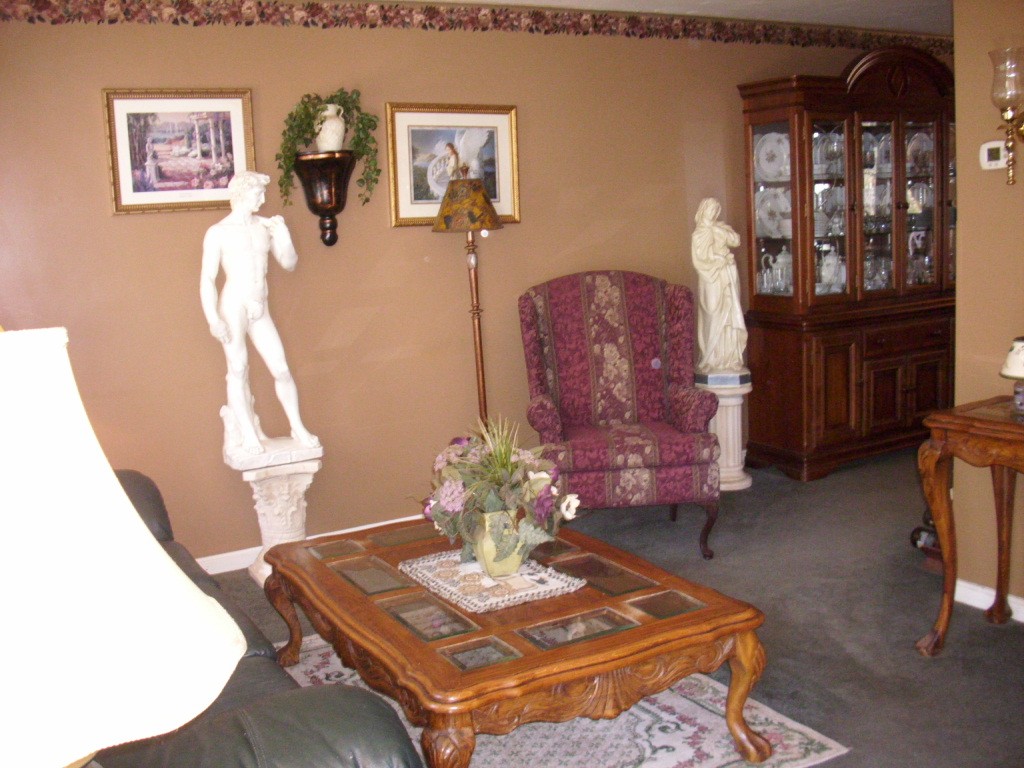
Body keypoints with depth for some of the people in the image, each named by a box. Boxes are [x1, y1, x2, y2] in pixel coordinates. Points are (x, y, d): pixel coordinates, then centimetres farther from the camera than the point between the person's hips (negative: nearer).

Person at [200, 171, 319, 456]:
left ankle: (298, 427, 14)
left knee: (281, 369, 2)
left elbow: (289, 263, 12)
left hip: (261, 311, 4)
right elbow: (207, 279, -6)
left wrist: (283, 234, -4)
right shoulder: (218, 232, -3)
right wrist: (212, 318, -16)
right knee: (238, 370, -2)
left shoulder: (265, 226, 9)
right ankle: (248, 434, 5)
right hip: (233, 308, -4)